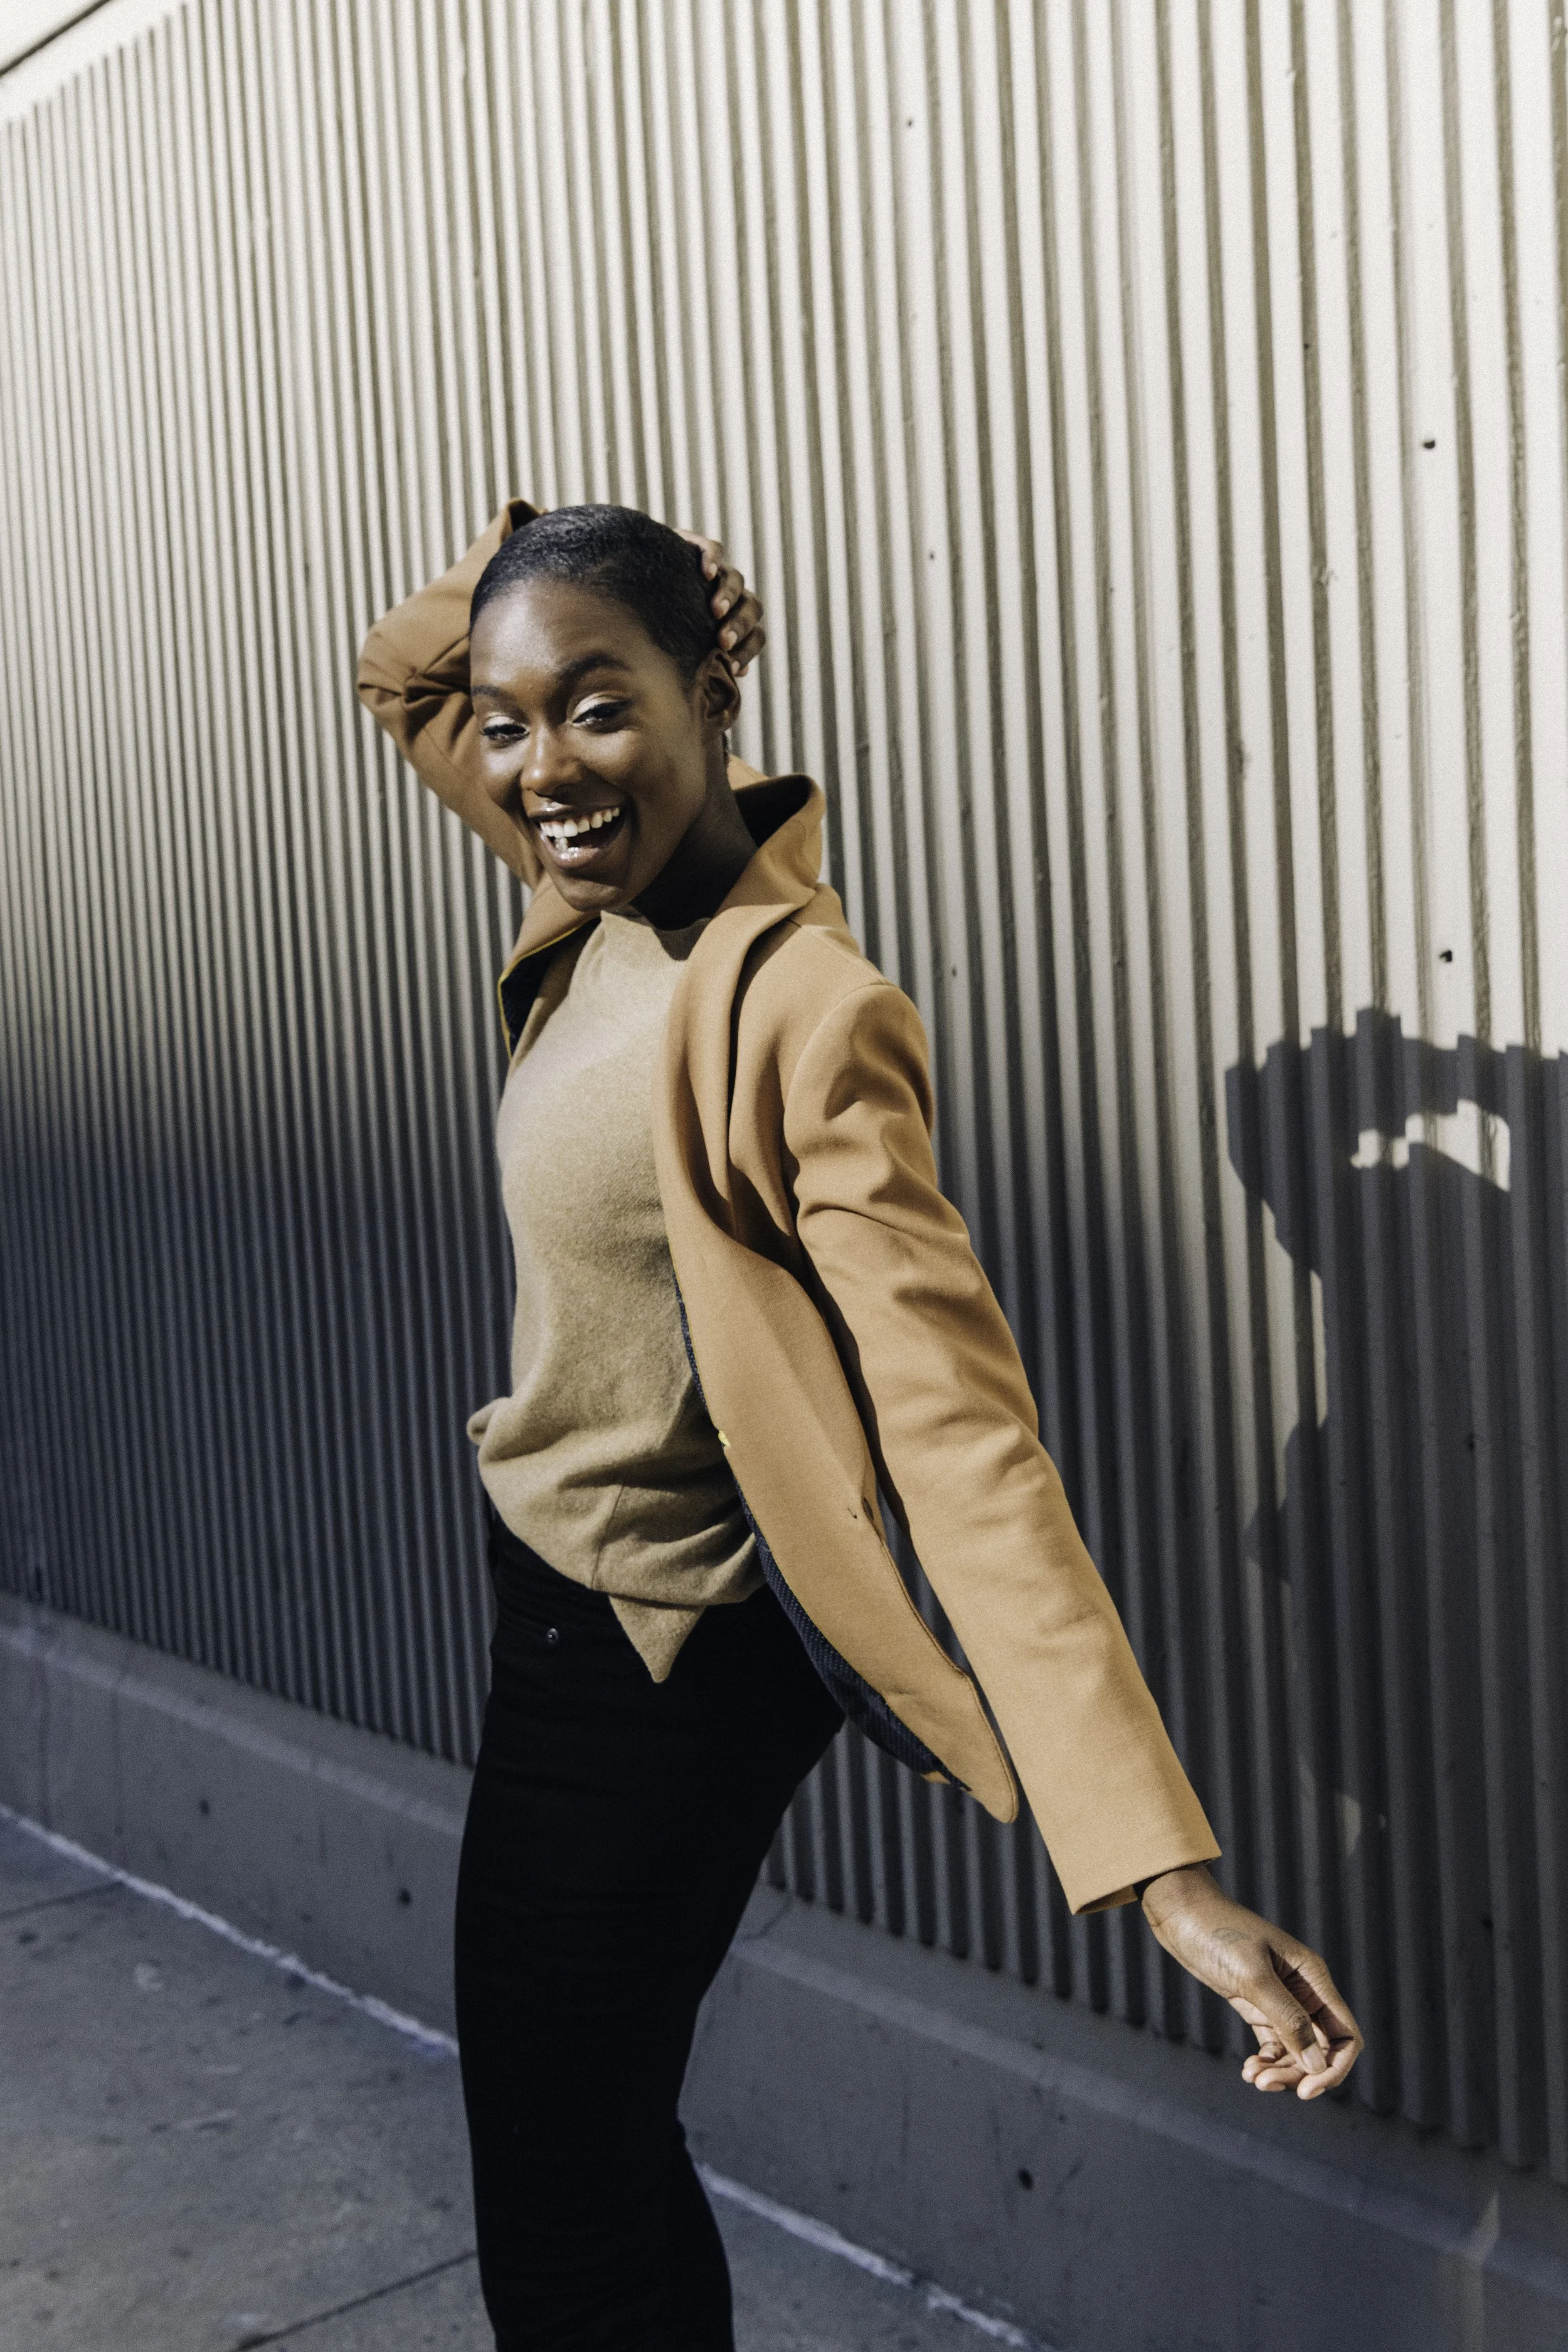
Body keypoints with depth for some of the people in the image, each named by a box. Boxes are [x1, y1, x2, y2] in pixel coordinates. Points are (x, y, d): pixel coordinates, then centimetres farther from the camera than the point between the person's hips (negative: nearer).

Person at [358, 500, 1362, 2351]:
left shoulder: (800, 1014, -26)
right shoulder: (602, 907, -2)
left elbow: (960, 1429, -32)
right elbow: (395, 677, 15)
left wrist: (1163, 1863, -36)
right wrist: (524, 552, -6)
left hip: (646, 1663, -8)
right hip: (564, 1607, 8)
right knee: (601, 2150, 25)